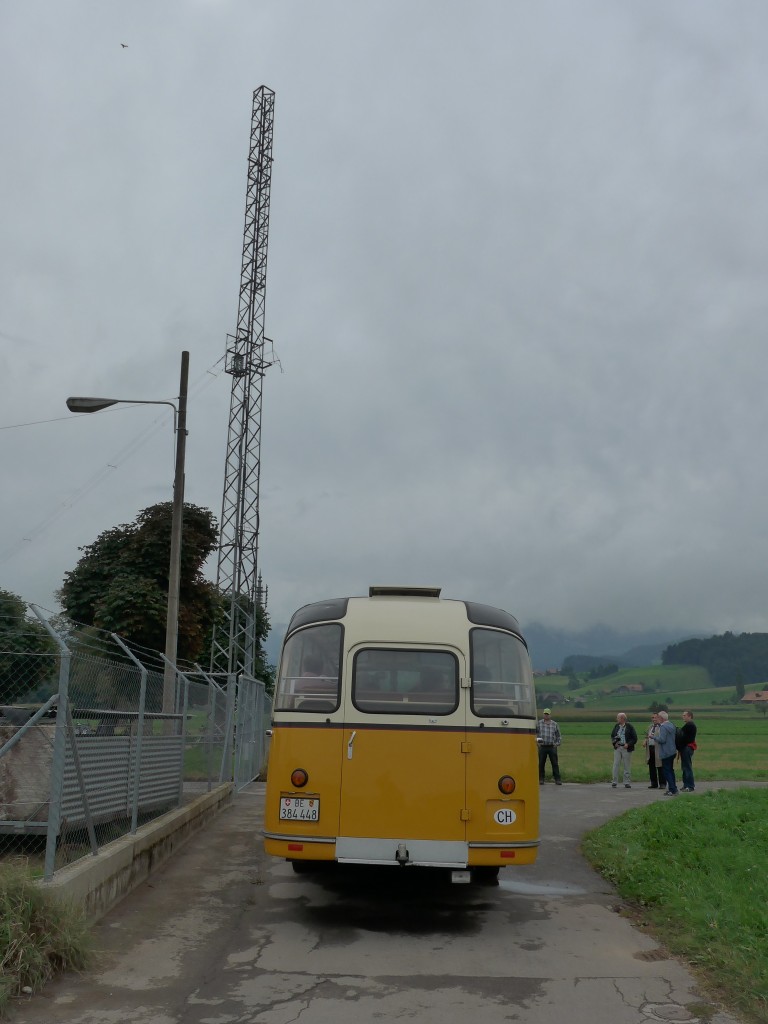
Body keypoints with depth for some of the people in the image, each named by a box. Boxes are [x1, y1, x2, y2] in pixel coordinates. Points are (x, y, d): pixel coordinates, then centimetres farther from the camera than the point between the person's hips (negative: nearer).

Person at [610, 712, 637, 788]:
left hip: (626, 748, -4)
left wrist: (628, 744, -15)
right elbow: (612, 736, 18)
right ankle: (614, 782, 3)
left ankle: (627, 783, 10)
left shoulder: (629, 726, -4)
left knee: (627, 766, 2)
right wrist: (614, 742, 0)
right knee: (616, 765, -1)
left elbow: (634, 738, -4)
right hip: (617, 747, 4)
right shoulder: (616, 726, 10)